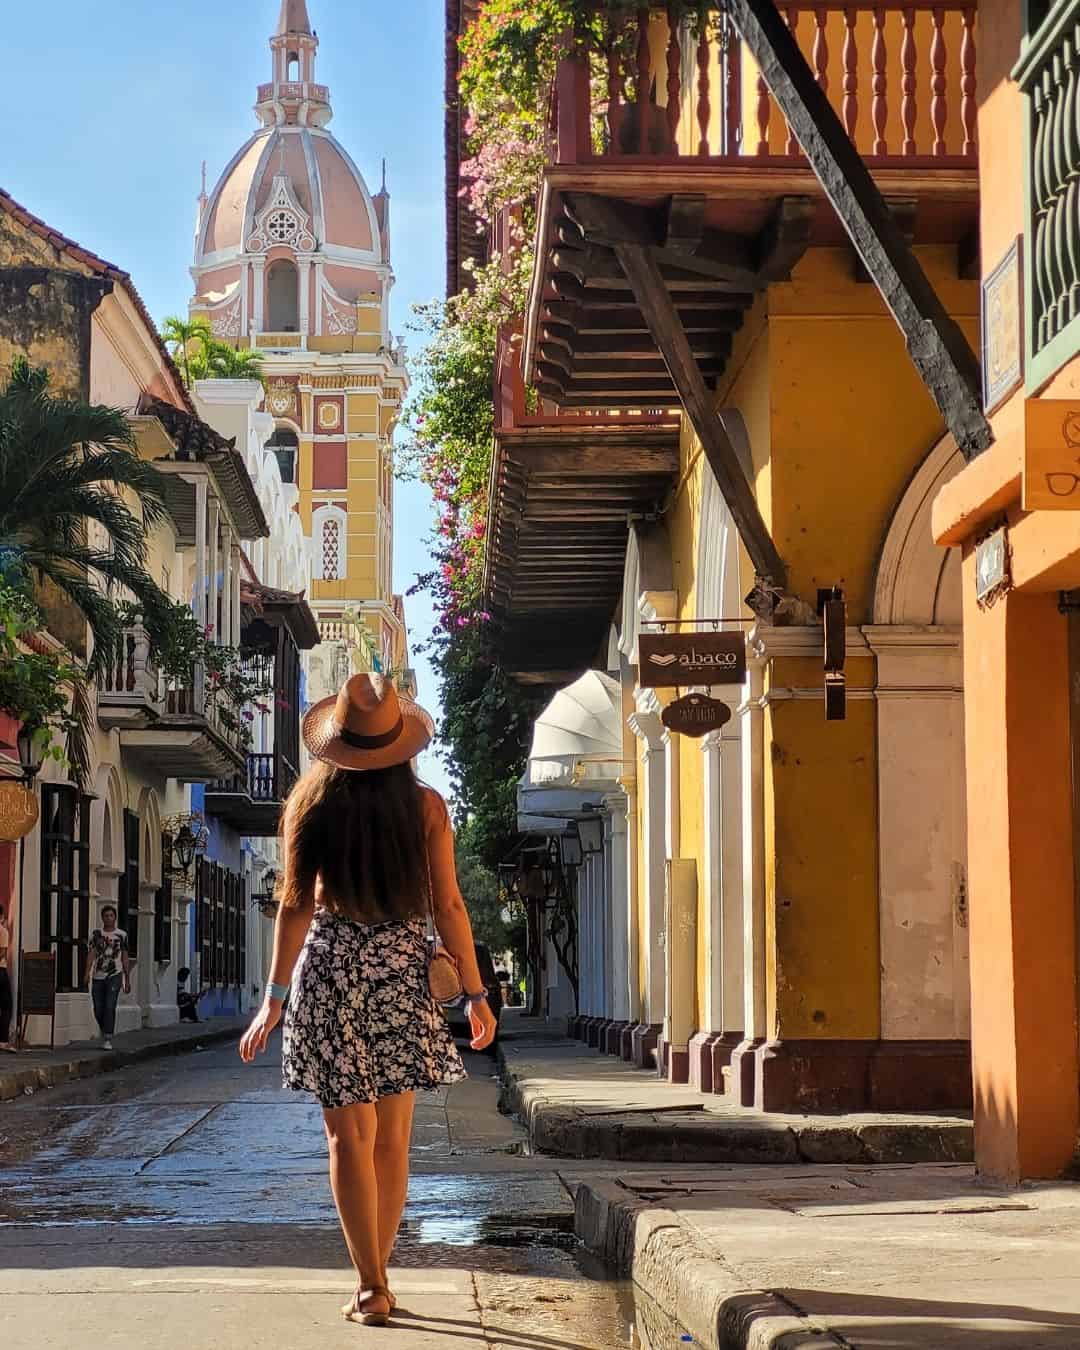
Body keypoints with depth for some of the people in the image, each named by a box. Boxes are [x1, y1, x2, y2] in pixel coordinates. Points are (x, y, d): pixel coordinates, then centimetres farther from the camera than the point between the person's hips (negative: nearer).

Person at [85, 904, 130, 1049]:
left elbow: (125, 959, 10)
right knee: (98, 1009, 5)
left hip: (115, 975, -2)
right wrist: (87, 973, -15)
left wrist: (128, 981, 9)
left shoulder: (122, 935, 7)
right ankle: (104, 1032, 30)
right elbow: (91, 954, -1)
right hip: (98, 976, 2)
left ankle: (108, 1040, -13)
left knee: (110, 1007, -14)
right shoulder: (96, 934, 7)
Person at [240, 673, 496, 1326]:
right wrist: (476, 993, 3)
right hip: (403, 973, 1)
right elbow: (448, 907, -4)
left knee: (350, 1135, 3)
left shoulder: (312, 804, -3)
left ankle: (371, 1289, -1)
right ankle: (377, 1278, 19)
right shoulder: (426, 807, -3)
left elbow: (297, 905, -3)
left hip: (331, 969, -1)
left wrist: (275, 999, 1)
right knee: (393, 1137, 12)